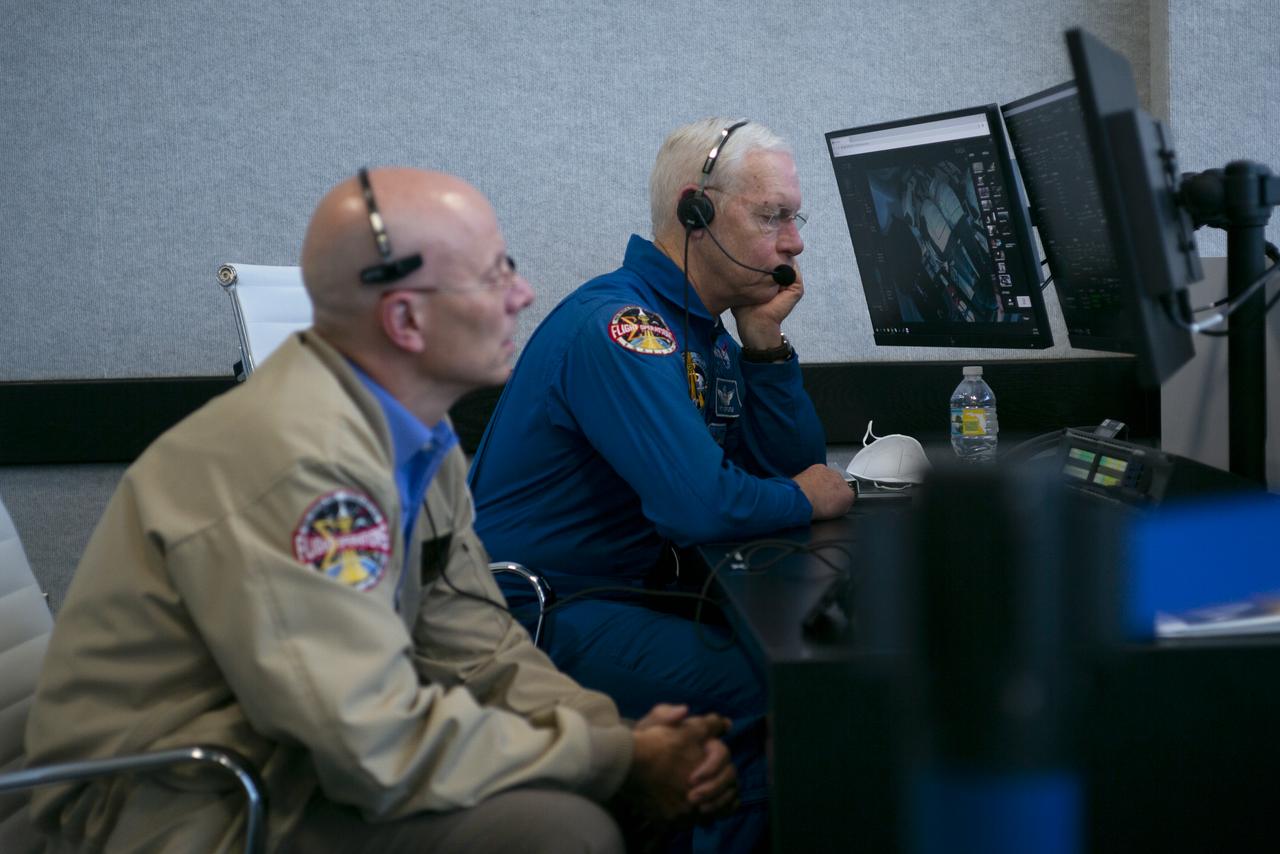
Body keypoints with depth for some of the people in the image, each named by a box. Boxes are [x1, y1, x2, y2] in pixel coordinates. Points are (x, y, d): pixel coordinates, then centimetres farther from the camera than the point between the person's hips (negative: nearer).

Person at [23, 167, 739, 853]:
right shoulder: (299, 457, -27)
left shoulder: (415, 433, 2)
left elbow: (472, 646, 4)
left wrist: (619, 738, -11)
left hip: (315, 749, 8)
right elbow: (381, 748, -27)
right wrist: (616, 764, -19)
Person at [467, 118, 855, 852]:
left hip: (632, 588, 10)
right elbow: (701, 506, -30)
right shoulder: (623, 325, -20)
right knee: (765, 694, -21)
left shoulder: (702, 328, 11)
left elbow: (797, 462, 11)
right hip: (544, 613, -10)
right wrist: (804, 501, -10)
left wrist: (765, 343, -3)